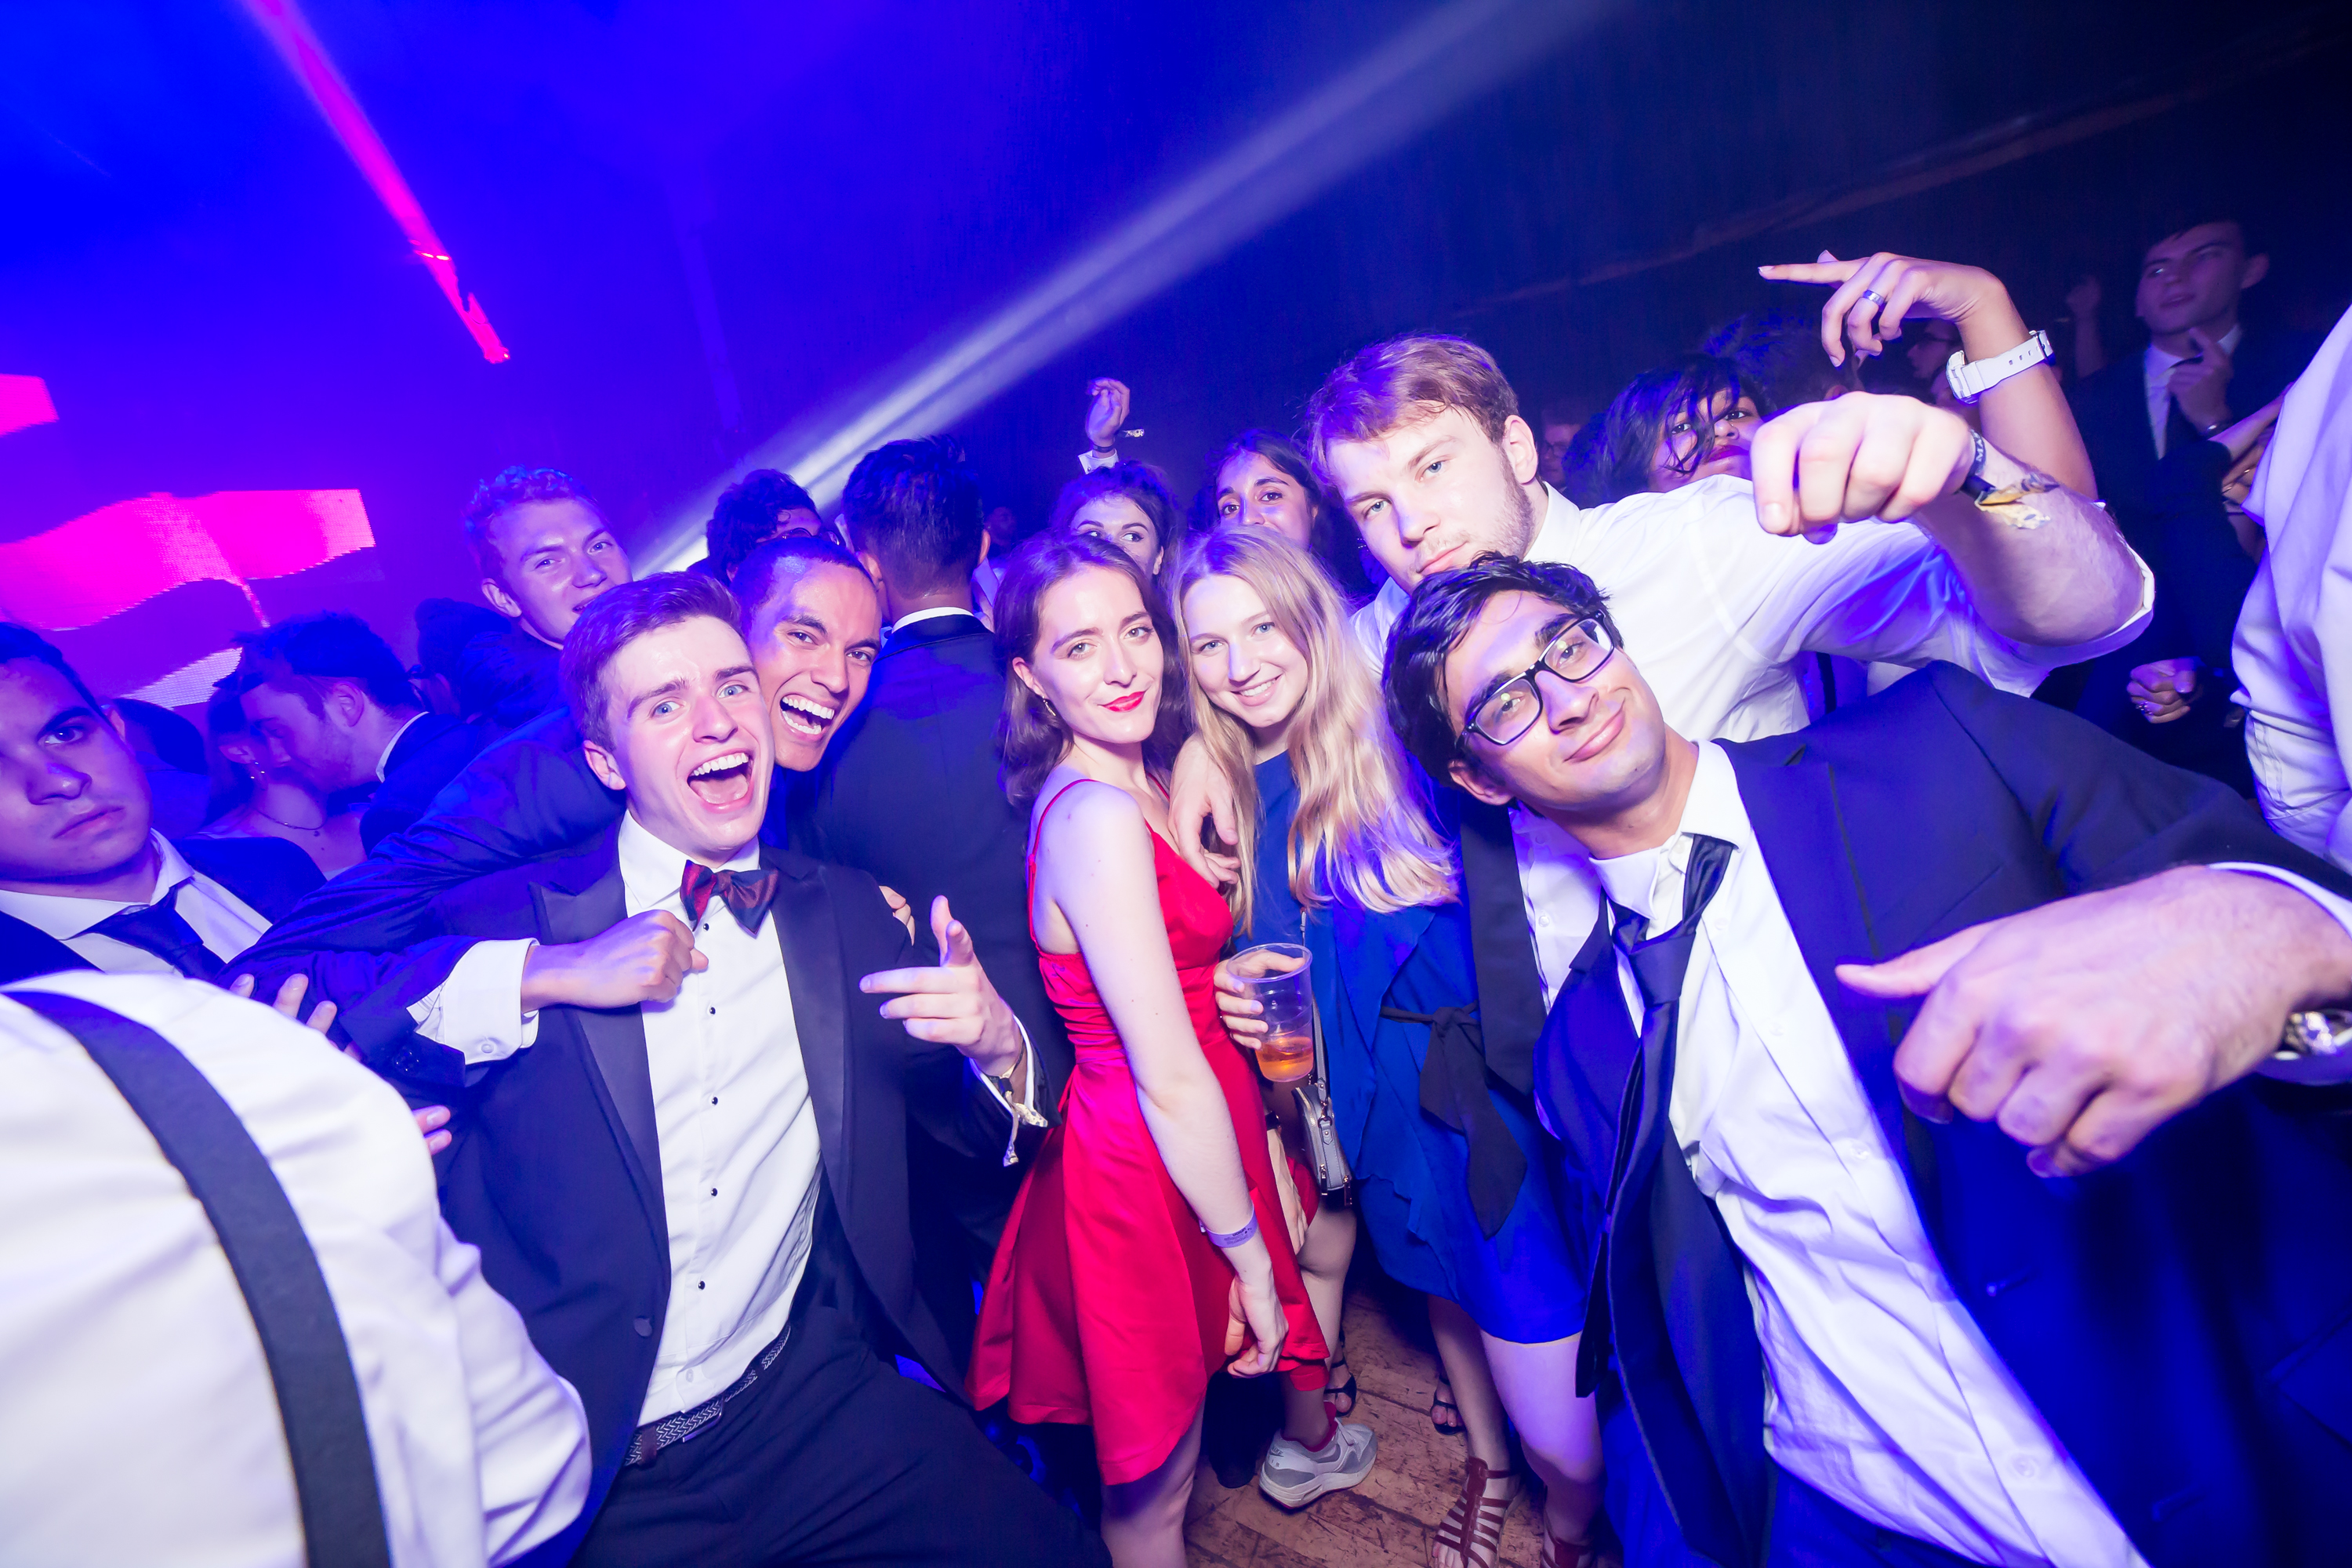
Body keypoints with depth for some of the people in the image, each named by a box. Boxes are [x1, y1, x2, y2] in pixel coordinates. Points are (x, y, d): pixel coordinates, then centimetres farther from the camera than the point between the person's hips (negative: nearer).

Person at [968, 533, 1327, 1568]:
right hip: (1152, 1171, -8)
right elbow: (1168, 1077, -23)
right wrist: (1251, 1256, -14)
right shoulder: (1097, 815, -26)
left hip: (1172, 1138, 8)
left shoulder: (1141, 784, 3)